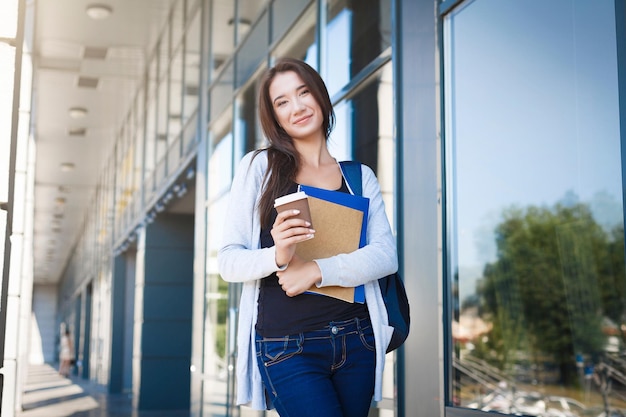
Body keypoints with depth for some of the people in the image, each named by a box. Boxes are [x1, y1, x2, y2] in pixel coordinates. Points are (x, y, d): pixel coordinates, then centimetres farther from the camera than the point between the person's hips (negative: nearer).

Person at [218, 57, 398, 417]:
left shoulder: (360, 177, 10)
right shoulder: (259, 167, 3)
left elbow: (386, 254, -3)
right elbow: (228, 259, -2)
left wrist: (316, 270, -17)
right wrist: (277, 256, -22)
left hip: (356, 342, 3)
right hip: (287, 346, -3)